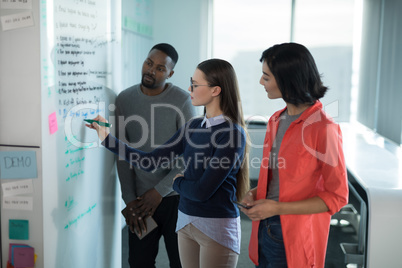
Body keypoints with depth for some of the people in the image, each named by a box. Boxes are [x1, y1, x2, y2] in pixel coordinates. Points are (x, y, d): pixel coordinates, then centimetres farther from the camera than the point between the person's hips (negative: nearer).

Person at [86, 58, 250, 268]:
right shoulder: (193, 126, 3)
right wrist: (107, 138, 4)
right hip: (185, 221, 7)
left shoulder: (233, 134, -19)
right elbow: (150, 162, 4)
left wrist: (177, 182, -2)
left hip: (216, 227, -7)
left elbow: (202, 191, -22)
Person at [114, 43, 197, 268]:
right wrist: (129, 199, -2)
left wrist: (160, 191, -12)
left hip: (176, 197, -2)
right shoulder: (125, 99, 1)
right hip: (140, 199, 3)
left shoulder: (182, 101, -10)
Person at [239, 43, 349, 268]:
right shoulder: (276, 120, 7)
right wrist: (255, 194, 0)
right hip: (264, 230, 7)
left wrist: (277, 208, -19)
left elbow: (337, 196, -14)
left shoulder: (323, 127, -17)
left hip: (294, 240, -6)